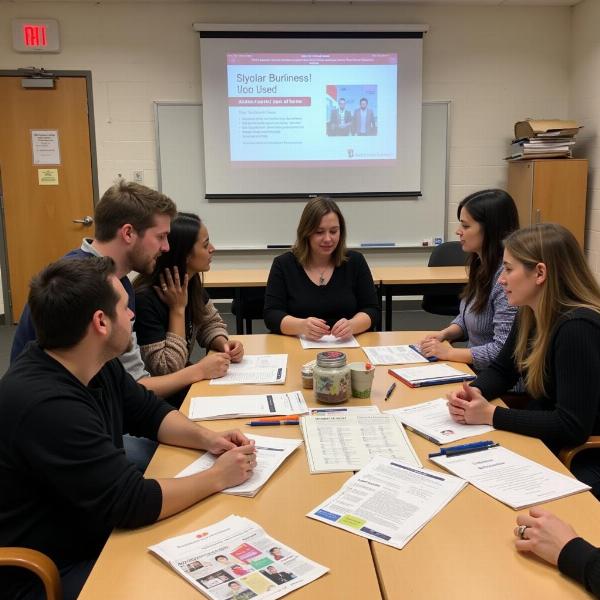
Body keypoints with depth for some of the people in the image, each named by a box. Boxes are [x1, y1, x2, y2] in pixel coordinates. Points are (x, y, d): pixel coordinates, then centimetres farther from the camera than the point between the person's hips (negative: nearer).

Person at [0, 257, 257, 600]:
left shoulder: (96, 366, -3)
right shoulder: (46, 406, -33)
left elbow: (150, 412, 10)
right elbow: (133, 501, -30)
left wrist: (206, 438, -7)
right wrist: (219, 477, -18)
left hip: (93, 533, 8)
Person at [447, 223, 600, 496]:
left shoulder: (577, 329, -25)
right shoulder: (529, 315, 1)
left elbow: (572, 427, -27)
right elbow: (501, 370, 13)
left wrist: (491, 415, -23)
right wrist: (474, 392, -9)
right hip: (543, 445, 7)